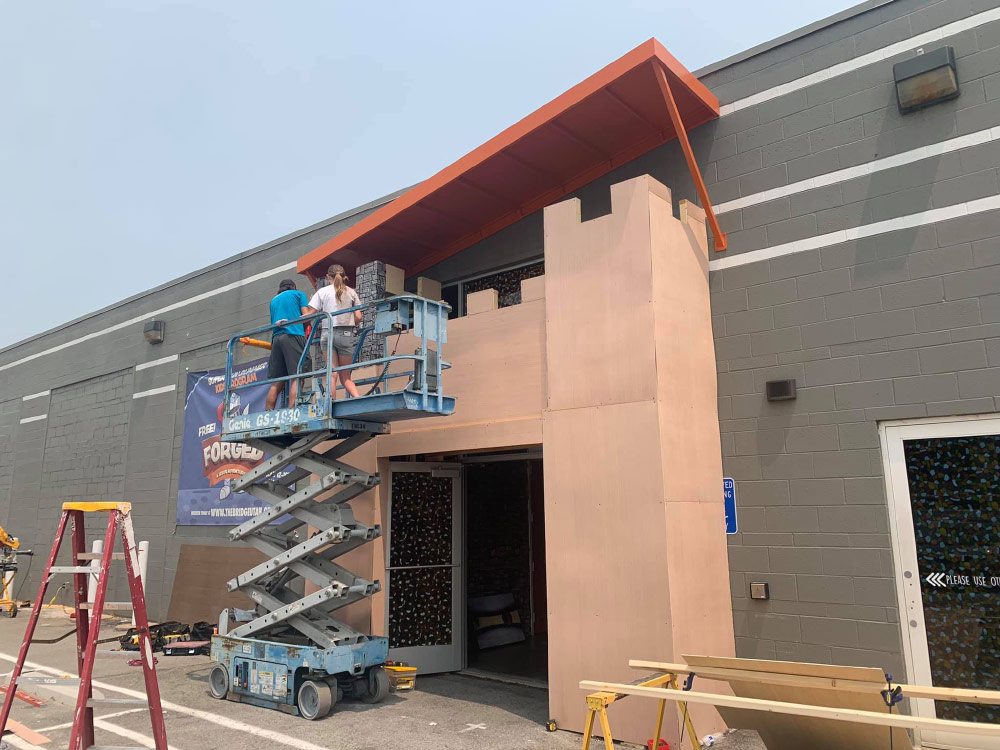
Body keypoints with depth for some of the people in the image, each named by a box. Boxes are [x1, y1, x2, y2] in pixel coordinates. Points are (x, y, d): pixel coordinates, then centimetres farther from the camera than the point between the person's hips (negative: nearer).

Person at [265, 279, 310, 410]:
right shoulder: (298, 294, 15)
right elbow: (306, 316, 5)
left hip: (276, 338, 5)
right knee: (297, 378, -12)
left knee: (277, 382, 3)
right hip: (293, 336, -5)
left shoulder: (274, 301, 29)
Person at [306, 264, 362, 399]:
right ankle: (358, 398, -15)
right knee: (346, 376, 7)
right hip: (347, 335, 2)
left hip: (327, 333, -1)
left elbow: (311, 314, 0)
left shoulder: (322, 291, 5)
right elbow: (358, 317, 5)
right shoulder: (351, 292, 10)